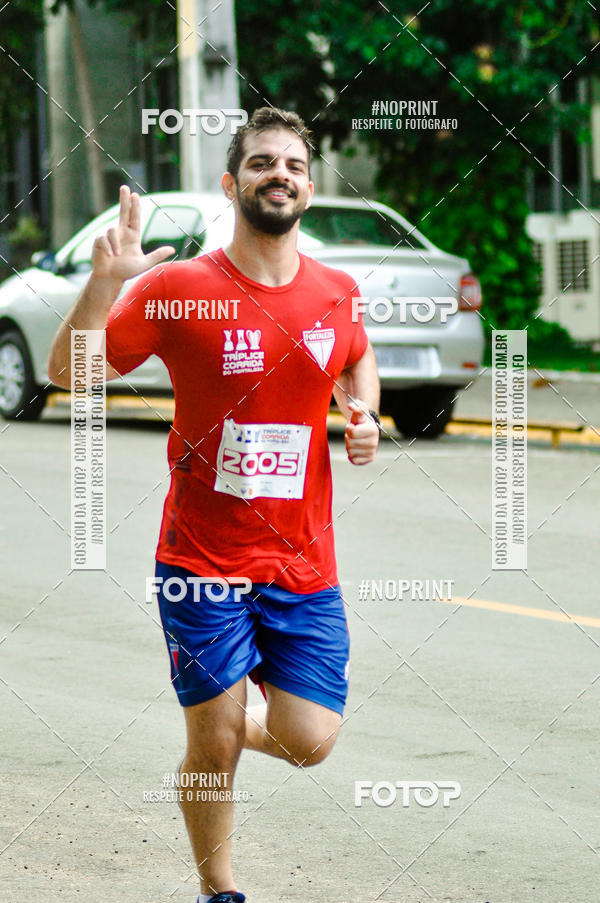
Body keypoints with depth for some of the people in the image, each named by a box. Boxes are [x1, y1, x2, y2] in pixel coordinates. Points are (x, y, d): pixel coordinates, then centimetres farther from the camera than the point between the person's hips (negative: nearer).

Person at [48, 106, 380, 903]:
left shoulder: (336, 293, 3)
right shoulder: (178, 287, -8)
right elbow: (67, 372, -8)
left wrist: (363, 414, 4)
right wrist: (104, 281, -24)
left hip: (304, 566, 3)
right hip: (203, 562, -3)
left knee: (309, 741, -4)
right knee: (213, 746, -1)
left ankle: (247, 725, 32)